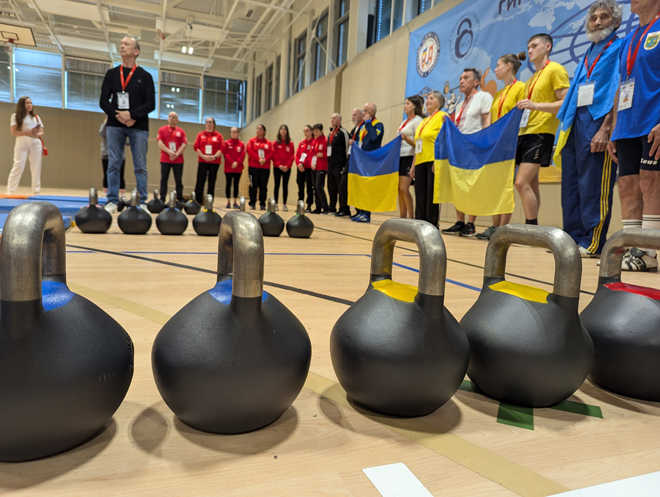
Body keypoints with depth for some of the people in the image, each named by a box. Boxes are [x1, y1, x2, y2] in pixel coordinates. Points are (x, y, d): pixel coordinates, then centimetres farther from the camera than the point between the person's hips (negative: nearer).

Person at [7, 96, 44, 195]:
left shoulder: (36, 117, 14)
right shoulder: (16, 116, 4)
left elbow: (42, 132, 12)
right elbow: (14, 132, -3)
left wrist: (36, 134, -10)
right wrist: (26, 133, -18)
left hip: (35, 143, 3)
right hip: (22, 143, -3)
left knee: (36, 168, 1)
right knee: (18, 167, -11)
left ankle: (36, 192, 7)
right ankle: (9, 191, -8)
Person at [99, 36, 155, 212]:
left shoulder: (145, 76, 7)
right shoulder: (111, 74, 13)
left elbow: (150, 104, -2)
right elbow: (103, 100, 7)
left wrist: (131, 115, -15)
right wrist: (118, 116, -11)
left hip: (138, 126, -2)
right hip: (115, 125, 2)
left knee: (140, 166, -2)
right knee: (113, 165, 0)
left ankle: (142, 203, 2)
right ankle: (112, 202, 4)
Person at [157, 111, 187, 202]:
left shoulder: (181, 131, 9)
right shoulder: (162, 130, 7)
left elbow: (184, 145, 0)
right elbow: (160, 143, -3)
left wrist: (177, 154, -14)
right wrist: (169, 152, -16)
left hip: (178, 160, 1)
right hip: (165, 159, 0)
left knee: (178, 180, 2)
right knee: (164, 179, -1)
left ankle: (180, 200, 6)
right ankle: (162, 199, 1)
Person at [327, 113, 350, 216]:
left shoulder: (343, 132, -5)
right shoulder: (330, 134, 20)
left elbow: (347, 148, -10)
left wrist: (346, 165, -14)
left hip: (339, 166, -8)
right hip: (330, 165, 8)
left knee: (341, 187, -8)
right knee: (331, 187, 11)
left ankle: (344, 209, -5)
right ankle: (332, 208, 19)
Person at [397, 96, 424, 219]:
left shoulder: (418, 120, -4)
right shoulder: (405, 121, 21)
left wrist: (406, 138, -25)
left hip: (409, 157, -8)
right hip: (400, 156, 8)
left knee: (404, 188, -15)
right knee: (399, 189, 5)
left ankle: (411, 217, -9)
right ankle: (402, 217, 10)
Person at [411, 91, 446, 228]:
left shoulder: (442, 116, 1)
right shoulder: (423, 121, 24)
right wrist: (413, 165, 16)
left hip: (433, 161, -7)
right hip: (420, 162, 7)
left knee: (431, 194, -7)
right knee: (420, 195, 5)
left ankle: (432, 225, -1)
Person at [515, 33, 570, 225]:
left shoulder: (555, 69, -2)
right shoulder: (532, 78, 23)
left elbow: (566, 103, -12)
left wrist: (535, 105, -21)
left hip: (541, 132, -8)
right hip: (525, 131, 9)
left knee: (522, 182, -17)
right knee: (531, 183, 6)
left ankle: (532, 228, -11)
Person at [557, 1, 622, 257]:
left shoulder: (620, 49, 3)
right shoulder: (587, 56, 25)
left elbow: (619, 94, -9)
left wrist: (605, 128, -19)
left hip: (598, 121, -7)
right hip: (575, 124, 7)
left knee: (593, 185, -9)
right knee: (570, 184, 5)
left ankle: (592, 242, -5)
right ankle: (573, 237, 11)